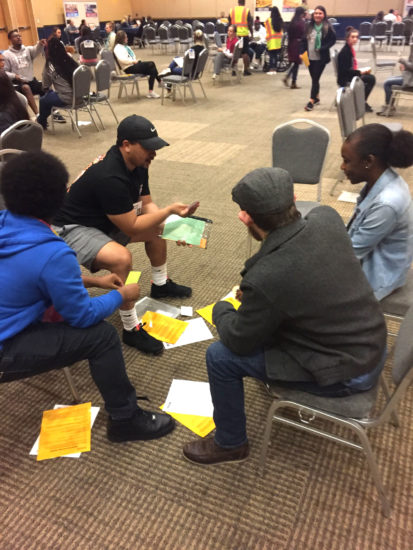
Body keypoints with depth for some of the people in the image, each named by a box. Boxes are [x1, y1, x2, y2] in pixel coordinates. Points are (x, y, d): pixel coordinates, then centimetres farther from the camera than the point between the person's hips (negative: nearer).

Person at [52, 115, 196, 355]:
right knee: (121, 258, -36)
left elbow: (147, 204, 4)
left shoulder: (137, 163, -5)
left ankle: (161, 285, 30)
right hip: (72, 229, -9)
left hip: (107, 222, 10)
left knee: (159, 228, 10)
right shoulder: (110, 177, -33)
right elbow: (131, 228, -28)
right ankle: (131, 329, -19)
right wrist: (170, 209, -24)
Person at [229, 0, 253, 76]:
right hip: (244, 34, -2)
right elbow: (249, 24, -5)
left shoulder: (232, 10, 5)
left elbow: (229, 23, 8)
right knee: (245, 52, 3)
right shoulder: (247, 10, -3)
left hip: (234, 34, 3)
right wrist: (252, 33, 4)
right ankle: (246, 70, 2)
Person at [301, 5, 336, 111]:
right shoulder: (309, 26, 5)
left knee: (315, 79, -7)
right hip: (310, 57, 4)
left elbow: (332, 40, -5)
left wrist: (322, 49, -17)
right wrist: (302, 52, -4)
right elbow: (304, 40, 9)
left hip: (321, 58, -4)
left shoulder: (327, 27, -6)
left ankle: (311, 101, -5)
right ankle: (317, 97, 30)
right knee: (314, 78, 13)